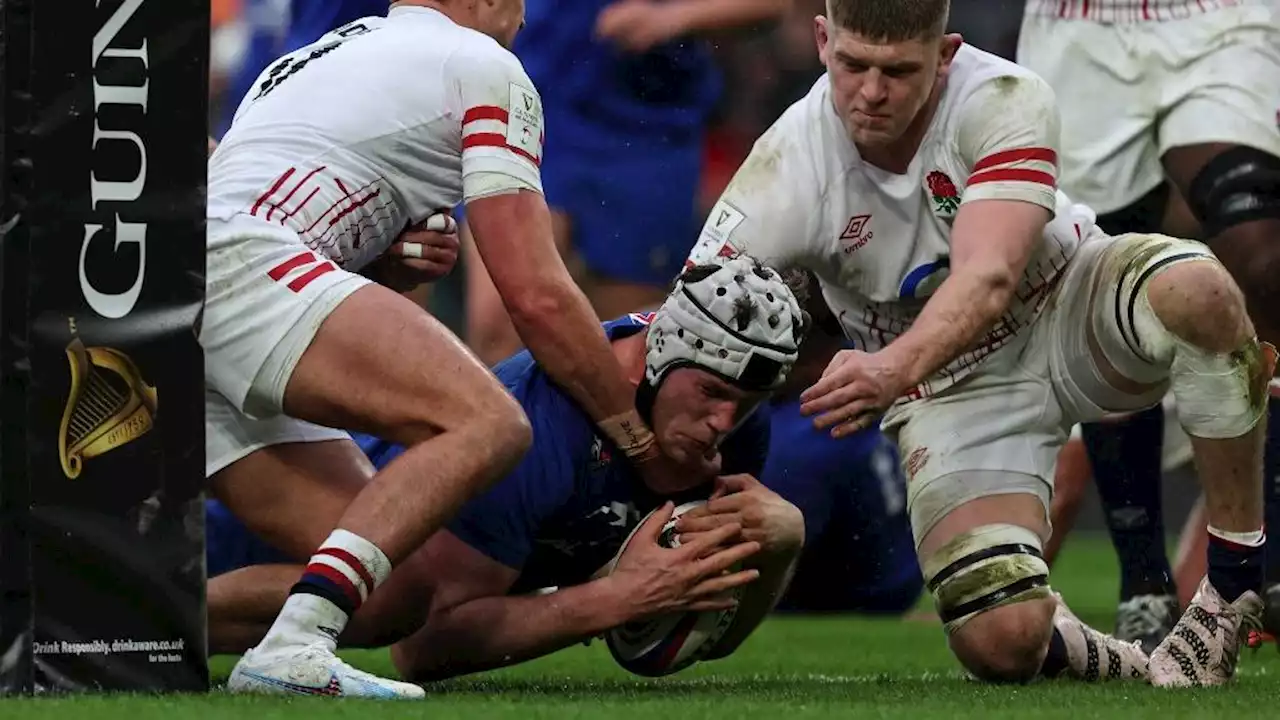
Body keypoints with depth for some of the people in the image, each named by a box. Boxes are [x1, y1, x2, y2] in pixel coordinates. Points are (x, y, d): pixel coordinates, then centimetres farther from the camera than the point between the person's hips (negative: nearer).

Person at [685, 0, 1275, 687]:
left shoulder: (1006, 101, -27)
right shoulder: (785, 173, -23)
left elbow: (988, 280, -41)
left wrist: (895, 368, -59)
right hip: (952, 391, 0)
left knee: (1197, 293, -36)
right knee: (1001, 647, -21)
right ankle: (1061, 645, 20)